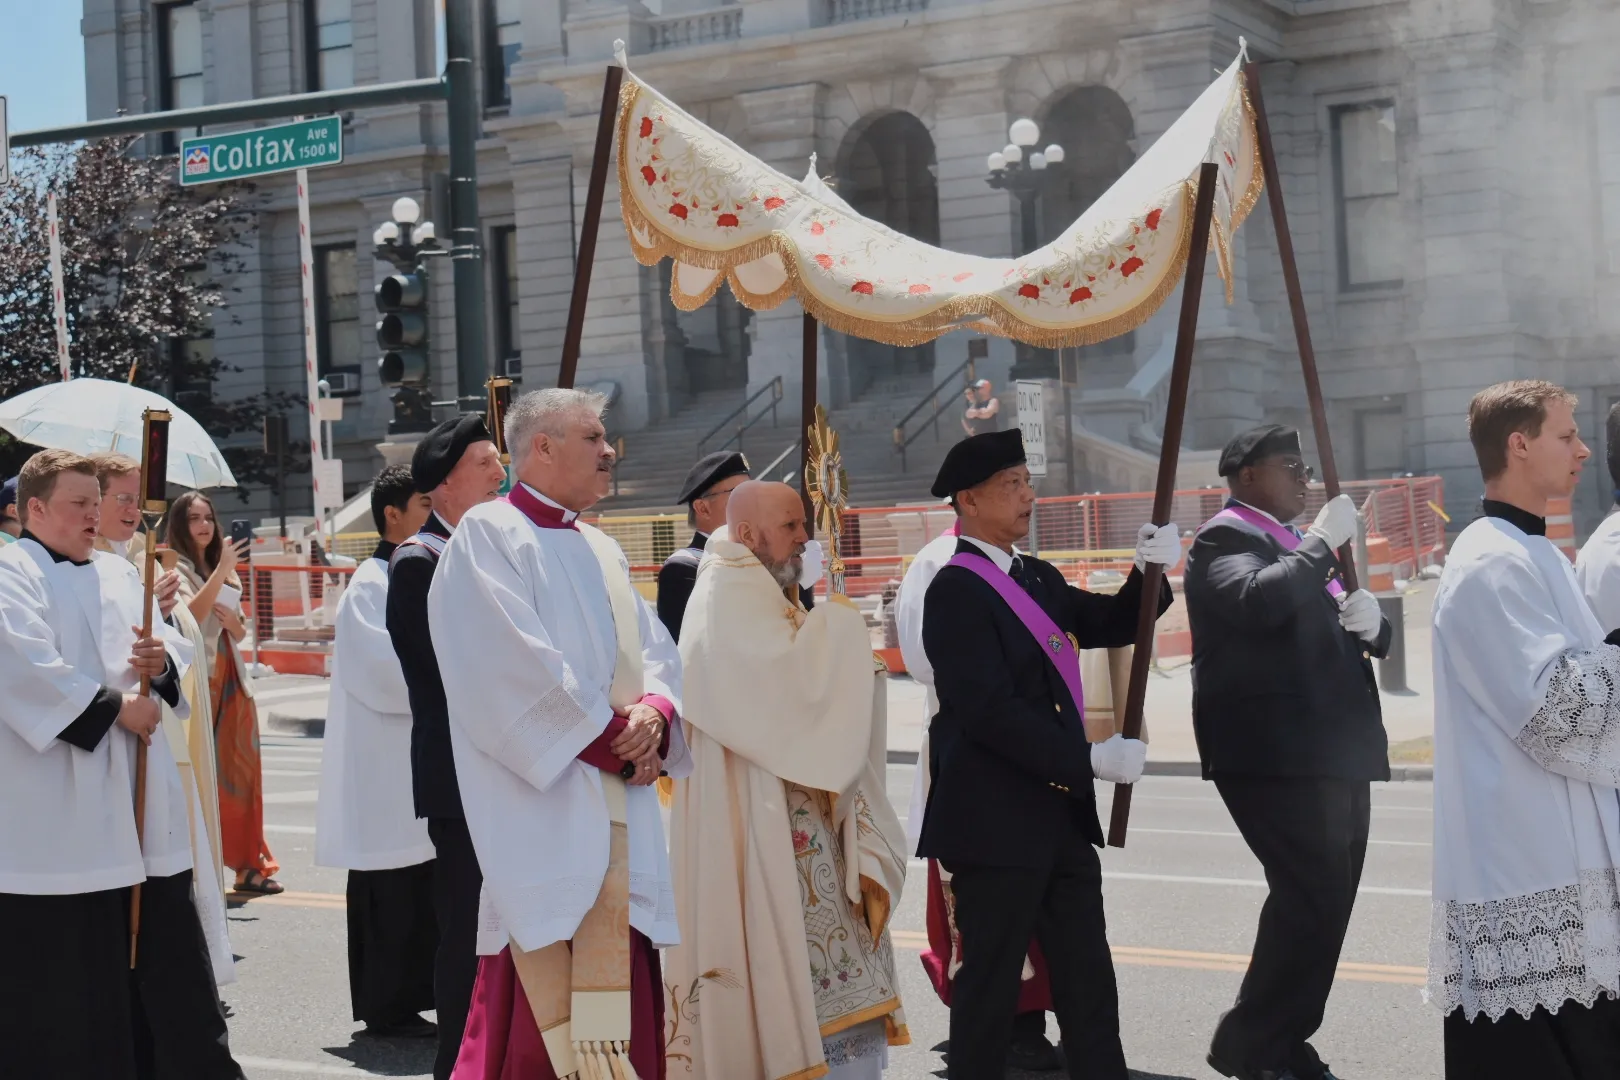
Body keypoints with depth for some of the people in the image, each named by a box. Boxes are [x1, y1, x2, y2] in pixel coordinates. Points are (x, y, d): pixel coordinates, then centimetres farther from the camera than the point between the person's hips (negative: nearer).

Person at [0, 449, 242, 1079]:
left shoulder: (118, 574, 18)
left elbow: (176, 648, 16)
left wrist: (162, 662, -7)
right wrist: (112, 707, -16)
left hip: (136, 797, 7)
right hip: (54, 811, -7)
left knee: (163, 933, 10)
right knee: (58, 962, -3)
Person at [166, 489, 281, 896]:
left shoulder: (227, 573, 18)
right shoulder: (176, 568, -3)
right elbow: (191, 614, -21)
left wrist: (233, 622, 0)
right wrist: (222, 569, -26)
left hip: (233, 678, 7)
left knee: (242, 772, 5)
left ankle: (248, 865, 9)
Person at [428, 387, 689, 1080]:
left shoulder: (601, 552, 20)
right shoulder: (487, 536, -4)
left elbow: (654, 651, 16)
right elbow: (517, 666, -15)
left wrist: (652, 713, -6)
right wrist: (613, 737, -12)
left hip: (620, 804, 8)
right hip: (543, 805, -8)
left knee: (622, 977, 6)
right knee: (540, 1010, -11)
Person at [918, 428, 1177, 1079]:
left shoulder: (1037, 577, 13)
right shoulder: (955, 591, -14)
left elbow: (1112, 626, 15)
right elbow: (989, 711, -23)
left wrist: (1149, 573, -5)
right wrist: (1090, 759, -22)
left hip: (1062, 814, 9)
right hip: (996, 822, -8)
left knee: (1089, 982, 12)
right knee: (990, 983, 2)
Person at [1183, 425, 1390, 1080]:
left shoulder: (1299, 548, 23)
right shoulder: (1226, 538, -6)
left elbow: (1332, 636, 26)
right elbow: (1259, 601, -28)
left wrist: (1370, 624, 4)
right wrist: (1324, 540, -16)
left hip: (1332, 754, 10)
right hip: (1277, 755, -10)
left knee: (1323, 902, 11)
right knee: (1312, 898, -16)